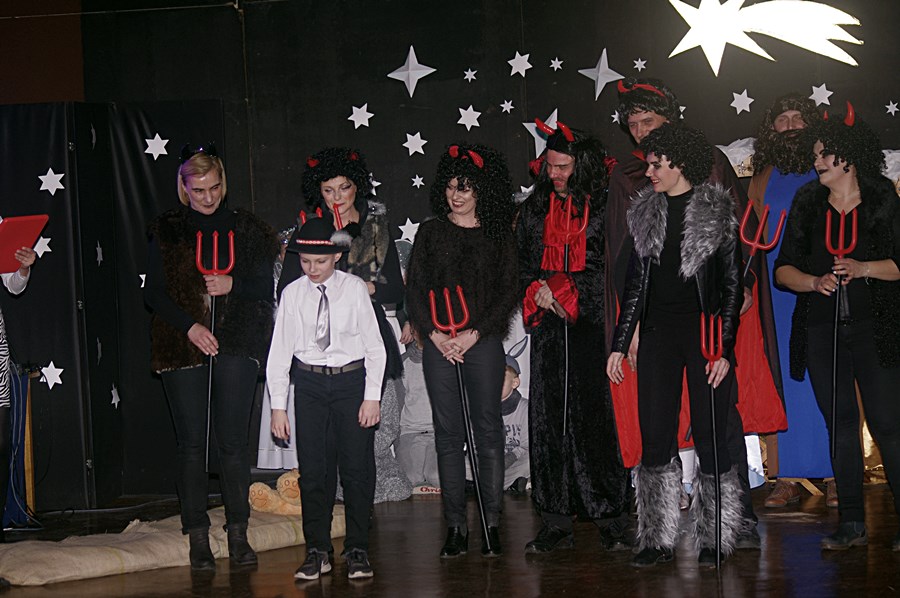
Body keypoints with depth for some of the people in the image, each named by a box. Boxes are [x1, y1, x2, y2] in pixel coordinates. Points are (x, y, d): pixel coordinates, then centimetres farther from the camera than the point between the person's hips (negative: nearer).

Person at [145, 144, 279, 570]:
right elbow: (153, 292, 3)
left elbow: (267, 286, 9)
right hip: (182, 345, 0)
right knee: (192, 444, -1)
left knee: (233, 442, -3)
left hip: (235, 343, 0)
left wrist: (234, 285, -10)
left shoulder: (243, 227, 10)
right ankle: (198, 539, 5)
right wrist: (190, 326, -10)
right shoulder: (167, 231, 7)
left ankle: (238, 535, 5)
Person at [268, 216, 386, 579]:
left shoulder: (354, 288, -4)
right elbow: (279, 351, 4)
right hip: (309, 383, 2)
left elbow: (374, 346, -1)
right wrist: (278, 405, 1)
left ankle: (357, 550, 12)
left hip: (351, 378, -1)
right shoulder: (292, 294, 1)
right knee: (313, 470, 3)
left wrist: (372, 396, -6)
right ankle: (317, 552, 14)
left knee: (357, 467, 1)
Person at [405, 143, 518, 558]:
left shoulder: (498, 235, 6)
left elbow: (507, 292, 2)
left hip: (483, 341, -1)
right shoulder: (431, 231, 10)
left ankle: (492, 524, 2)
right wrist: (434, 335, -4)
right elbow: (414, 288, 8)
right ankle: (455, 527, 5)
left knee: (488, 429, -3)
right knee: (448, 433, 2)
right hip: (439, 345, 2)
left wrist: (475, 334, -8)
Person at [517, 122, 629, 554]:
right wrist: (539, 293, -2)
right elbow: (522, 263, 17)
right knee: (547, 421, 2)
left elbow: (607, 268, -6)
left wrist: (558, 290, -10)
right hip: (549, 328, 4)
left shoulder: (604, 207, -1)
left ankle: (611, 518, 0)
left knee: (596, 418, -8)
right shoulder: (535, 208, 14)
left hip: (593, 325, -4)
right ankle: (556, 523, 6)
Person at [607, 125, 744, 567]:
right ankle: (658, 539, 10)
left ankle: (713, 540, 9)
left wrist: (725, 349, -10)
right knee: (655, 439, 2)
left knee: (709, 439, -2)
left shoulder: (718, 212, -2)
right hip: (659, 334, 4)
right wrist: (619, 344, 9)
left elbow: (732, 286, -3)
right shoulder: (646, 212, 10)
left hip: (706, 333, -4)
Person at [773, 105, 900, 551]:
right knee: (841, 425, 6)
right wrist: (815, 282, -8)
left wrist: (861, 269, -17)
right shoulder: (807, 204, 10)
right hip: (821, 330, 3)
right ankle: (851, 524, 11)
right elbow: (783, 269, 10)